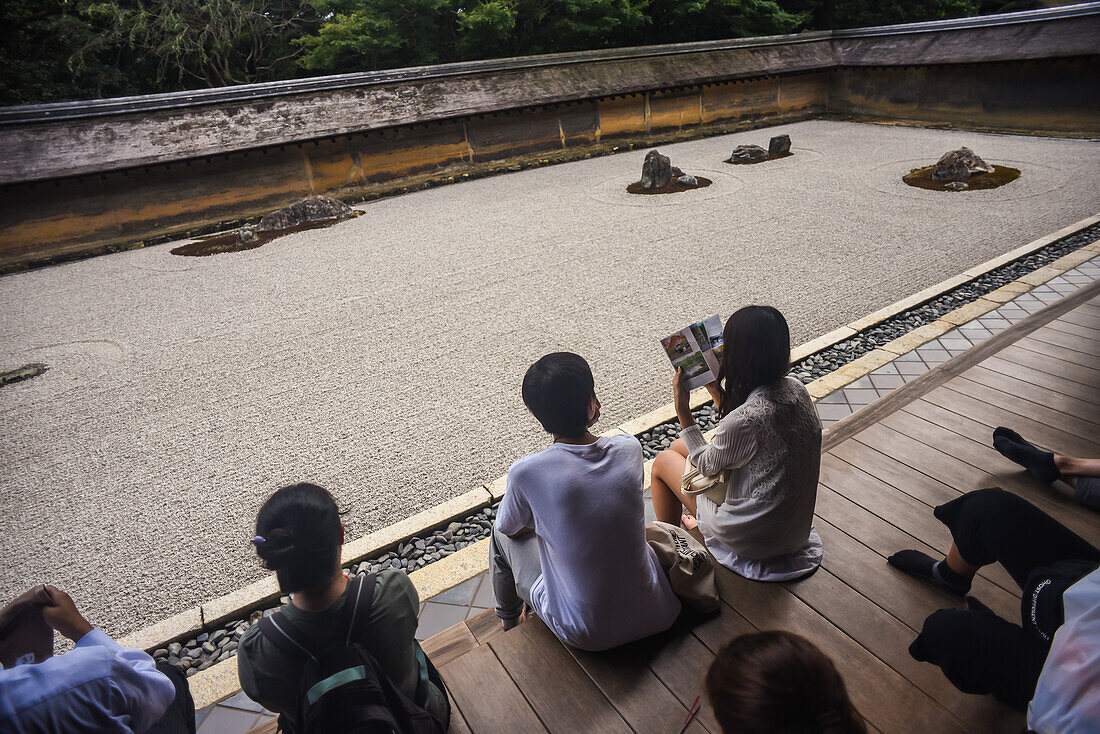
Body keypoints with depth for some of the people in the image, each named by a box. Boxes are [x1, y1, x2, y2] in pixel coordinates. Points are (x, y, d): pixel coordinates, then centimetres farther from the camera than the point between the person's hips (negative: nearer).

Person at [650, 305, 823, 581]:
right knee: (679, 444, 17)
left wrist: (682, 408, -10)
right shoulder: (795, 389, -10)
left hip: (754, 540, -7)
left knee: (663, 460, 11)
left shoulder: (746, 420, -34)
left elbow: (706, 465, -13)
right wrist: (715, 386, 6)